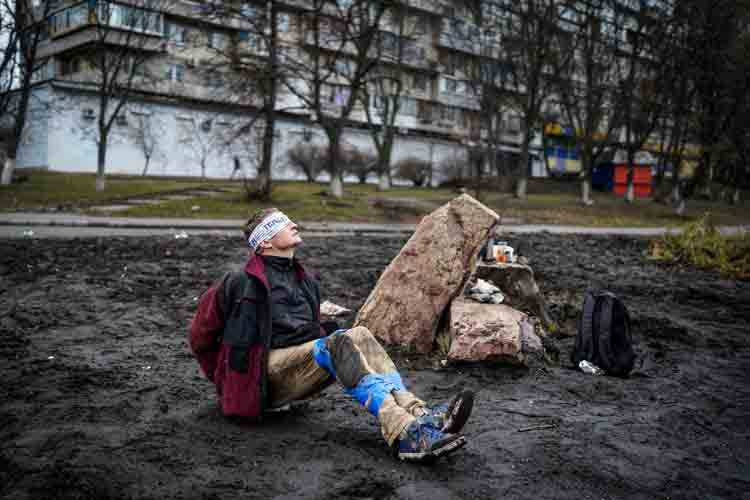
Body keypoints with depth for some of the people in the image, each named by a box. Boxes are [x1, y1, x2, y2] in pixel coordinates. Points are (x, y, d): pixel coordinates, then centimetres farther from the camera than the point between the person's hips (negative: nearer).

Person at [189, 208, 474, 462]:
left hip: (303, 365, 6)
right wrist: (223, 378, 14)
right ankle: (405, 435, -48)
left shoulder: (306, 283, 19)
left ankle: (418, 413, -38)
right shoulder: (241, 284, -1)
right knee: (339, 343, -30)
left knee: (358, 335, -20)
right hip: (267, 374, -6)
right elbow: (201, 336, 7)